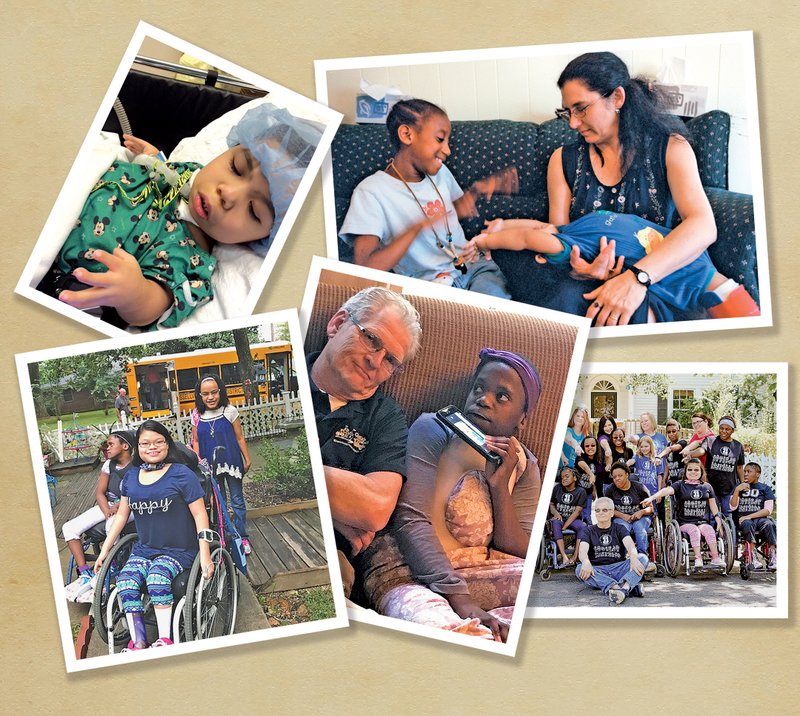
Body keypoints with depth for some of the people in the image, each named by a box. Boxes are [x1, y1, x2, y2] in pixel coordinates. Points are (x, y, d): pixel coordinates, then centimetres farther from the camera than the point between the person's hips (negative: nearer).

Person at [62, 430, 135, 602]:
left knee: (113, 525, -41)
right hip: (109, 505, 7)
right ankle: (85, 574, -9)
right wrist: (108, 512, -12)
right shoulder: (109, 465, 9)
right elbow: (100, 493, 6)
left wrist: (120, 505, -24)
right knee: (69, 528, -10)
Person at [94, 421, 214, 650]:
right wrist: (104, 550, 15)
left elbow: (199, 514, -6)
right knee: (125, 581, -24)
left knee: (158, 576, -33)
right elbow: (121, 515, 18)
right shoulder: (131, 477, 10)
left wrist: (205, 554, -14)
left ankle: (164, 640, -23)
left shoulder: (182, 475, -5)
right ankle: (138, 642, -18)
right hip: (143, 549, 5)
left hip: (179, 550, -4)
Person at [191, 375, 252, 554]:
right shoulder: (198, 416, -1)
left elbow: (239, 438, -2)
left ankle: (242, 537, 18)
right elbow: (196, 441, 6)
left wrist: (247, 460, -1)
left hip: (232, 463, -2)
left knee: (237, 501, 7)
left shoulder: (229, 411, -7)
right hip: (210, 466, 2)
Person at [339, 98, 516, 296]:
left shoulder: (440, 172, 11)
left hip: (473, 266, 5)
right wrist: (419, 227, -26)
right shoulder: (371, 192, -10)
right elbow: (365, 267, -20)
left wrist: (477, 190, 12)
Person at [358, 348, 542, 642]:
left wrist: (500, 484, -11)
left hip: (479, 573, 5)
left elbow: (521, 553, 2)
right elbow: (410, 518, -15)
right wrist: (457, 596, -25)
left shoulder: (524, 466, 11)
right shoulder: (433, 429, -3)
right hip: (408, 571, -5)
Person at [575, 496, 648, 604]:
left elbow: (630, 545, -7)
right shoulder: (589, 531, 14)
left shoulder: (619, 529, 15)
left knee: (643, 558, -21)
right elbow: (583, 551, -6)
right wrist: (586, 562, -32)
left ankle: (624, 586, -51)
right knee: (580, 570, -32)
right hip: (598, 571, -1)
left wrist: (633, 558, -32)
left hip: (619, 568, 1)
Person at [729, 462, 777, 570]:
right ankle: (753, 559, -44)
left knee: (769, 524, -33)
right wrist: (737, 490, -11)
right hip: (742, 520, 0)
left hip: (760, 519, 0)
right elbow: (733, 507, 4)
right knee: (748, 524, -35)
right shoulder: (739, 487, 15)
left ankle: (772, 558, -40)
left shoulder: (765, 488, 11)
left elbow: (768, 510, -1)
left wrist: (749, 516, -13)